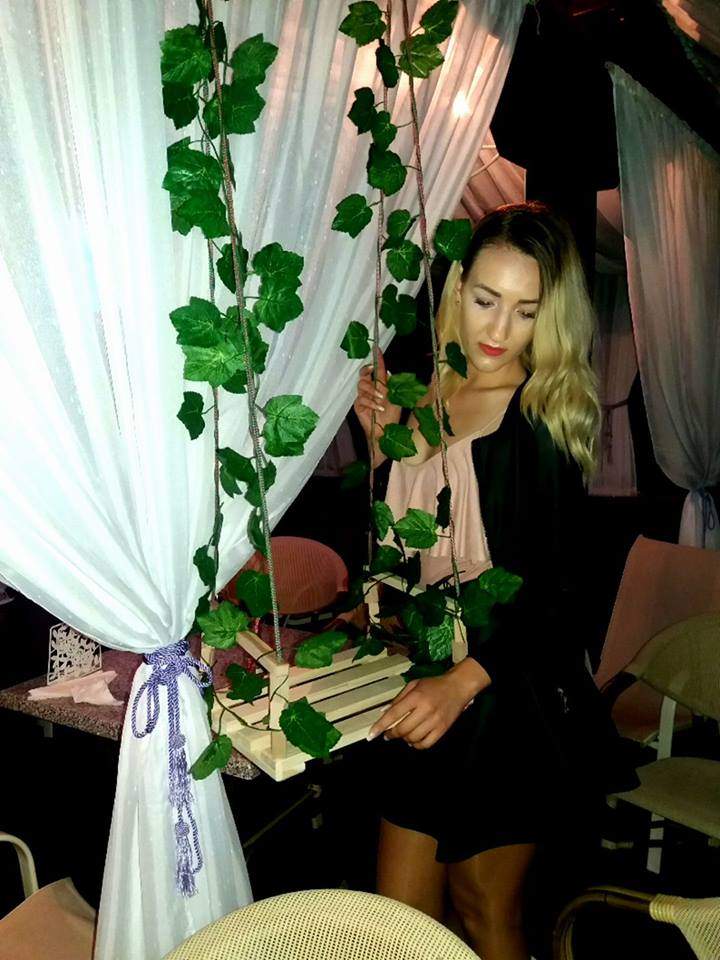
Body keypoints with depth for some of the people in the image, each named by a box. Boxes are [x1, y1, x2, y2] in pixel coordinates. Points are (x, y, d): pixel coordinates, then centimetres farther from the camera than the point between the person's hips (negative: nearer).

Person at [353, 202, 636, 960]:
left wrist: (463, 683, -28)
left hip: (509, 698, -5)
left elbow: (556, 590, -16)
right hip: (427, 684, 5)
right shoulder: (428, 396, 5)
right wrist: (382, 443, -1)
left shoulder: (545, 419, -11)